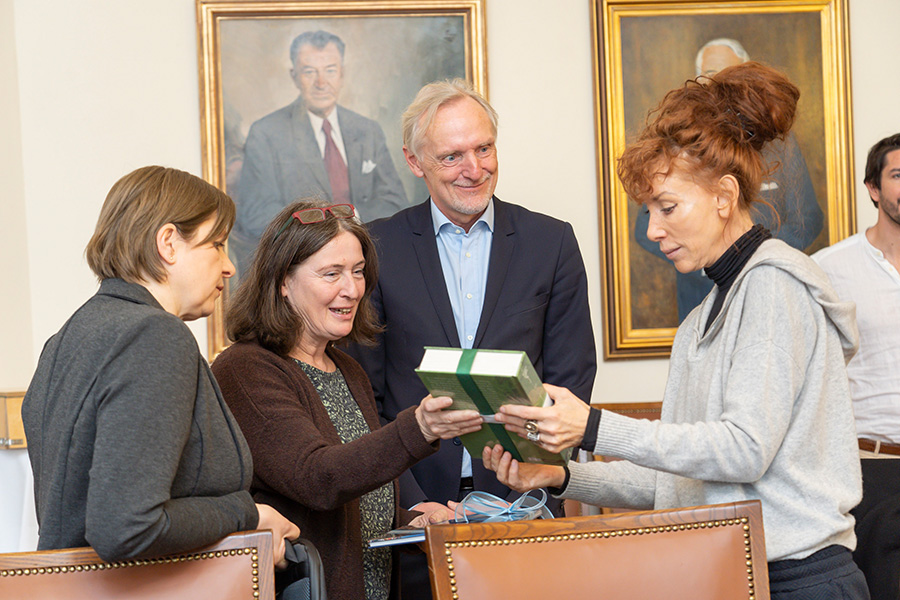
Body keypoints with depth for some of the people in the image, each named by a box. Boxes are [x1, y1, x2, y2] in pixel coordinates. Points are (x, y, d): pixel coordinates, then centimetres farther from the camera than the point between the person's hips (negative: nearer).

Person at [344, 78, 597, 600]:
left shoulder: (551, 242, 6)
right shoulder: (378, 247, 4)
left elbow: (570, 379, 4)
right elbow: (363, 393, 1)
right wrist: (411, 503, -10)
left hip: (521, 502, 1)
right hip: (413, 508, 0)